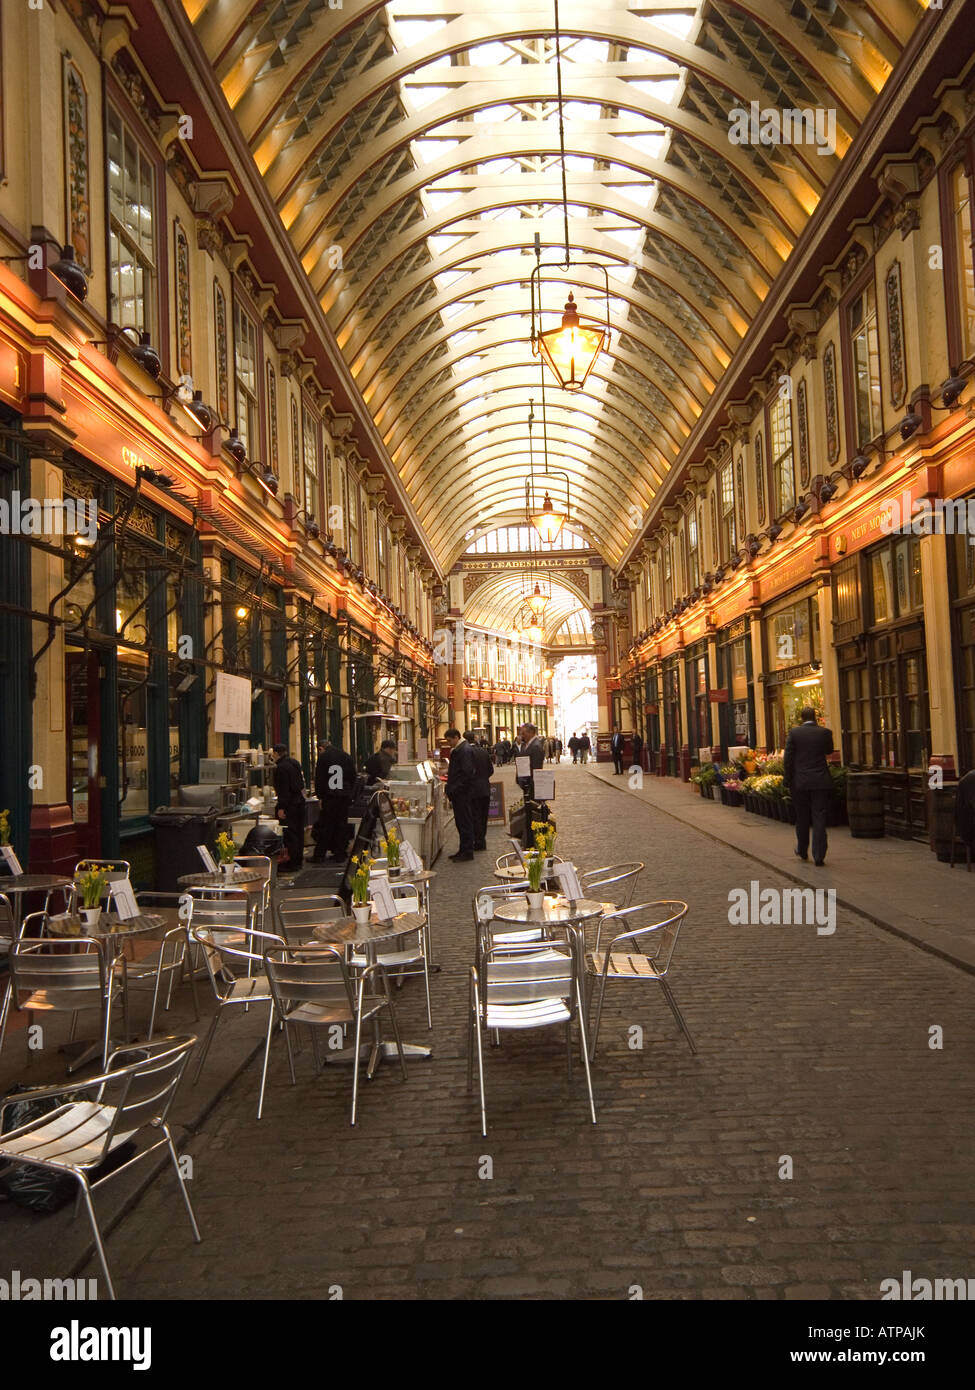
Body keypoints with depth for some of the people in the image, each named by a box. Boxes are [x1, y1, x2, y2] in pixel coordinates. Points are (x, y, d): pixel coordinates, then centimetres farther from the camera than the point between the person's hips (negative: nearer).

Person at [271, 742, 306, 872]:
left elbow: (283, 789, -19)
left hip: (289, 804, -9)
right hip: (299, 800, 9)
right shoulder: (295, 763, 10)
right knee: (299, 831, 14)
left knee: (289, 833, -4)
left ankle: (291, 863, -2)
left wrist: (281, 808, -18)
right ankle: (298, 860, 22)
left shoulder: (280, 767, -16)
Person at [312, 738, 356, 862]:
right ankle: (340, 853, 9)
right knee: (342, 824, 8)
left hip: (329, 796, -3)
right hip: (345, 796, 3)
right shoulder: (346, 756, 10)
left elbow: (319, 778, -5)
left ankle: (319, 855, 1)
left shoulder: (323, 757, -3)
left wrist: (320, 796, -1)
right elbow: (353, 777, 12)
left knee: (325, 825, 0)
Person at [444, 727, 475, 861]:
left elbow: (467, 773, -22)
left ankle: (468, 852, 3)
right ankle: (463, 850, 21)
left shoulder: (465, 750, -16)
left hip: (462, 794, -10)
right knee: (460, 822, 14)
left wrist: (454, 790, -19)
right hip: (457, 793, 10)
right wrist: (450, 788, 11)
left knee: (465, 822, -3)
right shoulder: (457, 750, 16)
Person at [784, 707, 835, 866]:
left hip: (800, 782, 0)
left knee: (802, 819, 15)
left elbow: (788, 759, -4)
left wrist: (789, 782, 3)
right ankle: (819, 857, -1)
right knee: (819, 820, 2)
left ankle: (802, 851, 30)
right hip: (821, 782, 0)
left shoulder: (794, 733, -4)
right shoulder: (825, 732, -2)